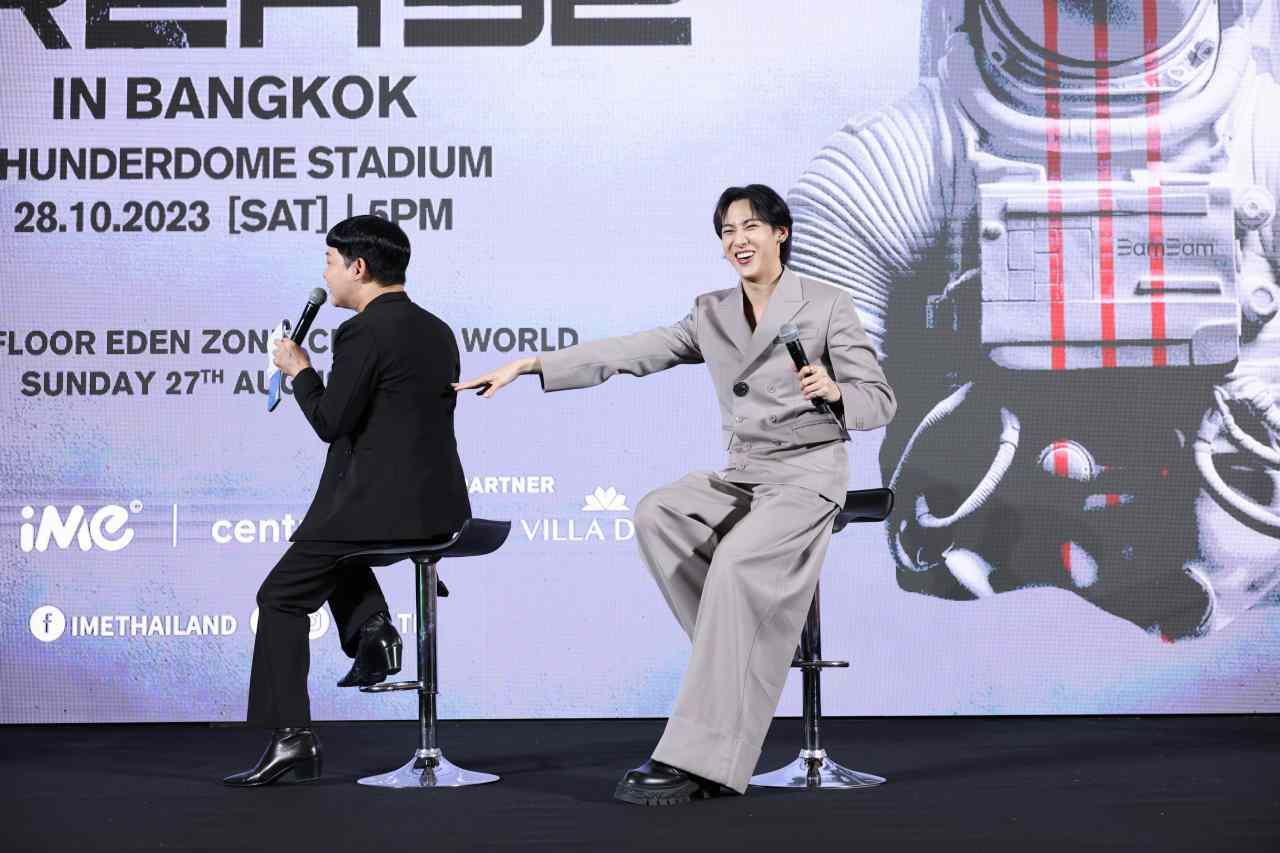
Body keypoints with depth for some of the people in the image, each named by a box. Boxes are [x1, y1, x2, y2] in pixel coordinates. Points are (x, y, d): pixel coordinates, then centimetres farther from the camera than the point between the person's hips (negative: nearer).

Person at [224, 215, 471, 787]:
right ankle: (371, 629, 17)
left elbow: (331, 422, -13)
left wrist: (300, 370, 2)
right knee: (334, 530, 36)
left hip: (380, 504, -8)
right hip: (443, 506, 8)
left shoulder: (362, 333, -13)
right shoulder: (439, 332, 13)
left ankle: (291, 741, 1)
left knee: (281, 597, 7)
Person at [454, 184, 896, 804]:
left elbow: (880, 402, -5)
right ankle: (743, 658, -10)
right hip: (740, 476, 6)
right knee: (655, 514, -23)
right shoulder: (713, 314, 11)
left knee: (736, 563, -32)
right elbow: (629, 353, 5)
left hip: (807, 475, -6)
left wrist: (834, 391, -28)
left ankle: (700, 760, -34)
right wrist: (527, 365, -2)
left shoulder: (828, 305, -3)